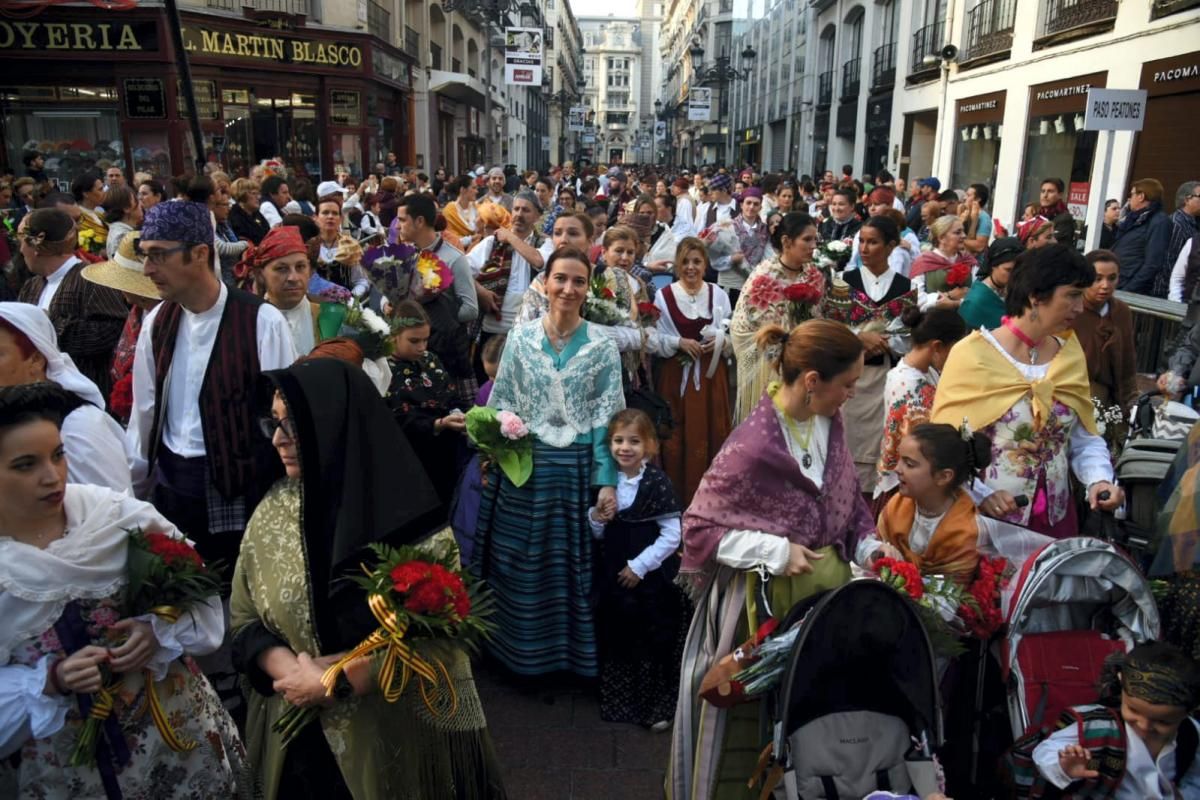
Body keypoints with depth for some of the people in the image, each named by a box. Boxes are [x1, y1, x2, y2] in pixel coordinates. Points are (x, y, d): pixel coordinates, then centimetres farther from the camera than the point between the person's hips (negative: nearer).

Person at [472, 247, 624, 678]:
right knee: (519, 564, 10)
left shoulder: (602, 346, -2)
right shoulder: (520, 337, 1)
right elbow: (500, 402, 5)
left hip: (575, 468, -1)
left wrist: (608, 481, -8)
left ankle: (569, 650, 27)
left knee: (571, 563, 9)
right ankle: (520, 649, 28)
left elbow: (608, 417, -4)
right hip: (521, 466, 1)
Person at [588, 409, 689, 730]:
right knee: (617, 639, 15)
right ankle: (620, 701, 34)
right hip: (614, 577, 5)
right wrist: (595, 518, -11)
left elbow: (672, 536, -16)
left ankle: (658, 706, 25)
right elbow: (600, 535, 11)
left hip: (652, 577, -5)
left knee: (655, 642, 6)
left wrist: (639, 566, -15)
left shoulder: (658, 482, -14)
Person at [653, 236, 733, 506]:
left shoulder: (718, 294, 5)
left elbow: (734, 337, 7)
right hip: (676, 376, -2)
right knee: (677, 438, 1)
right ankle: (676, 499, 14)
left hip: (712, 375, 2)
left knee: (711, 435, 6)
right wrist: (680, 342, -16)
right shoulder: (664, 296, -3)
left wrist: (720, 341, -13)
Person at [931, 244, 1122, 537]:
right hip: (984, 516, -5)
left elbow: (1084, 438, 7)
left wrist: (1099, 478, -10)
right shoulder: (973, 355, -14)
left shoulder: (1070, 355, 3)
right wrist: (979, 493, -22)